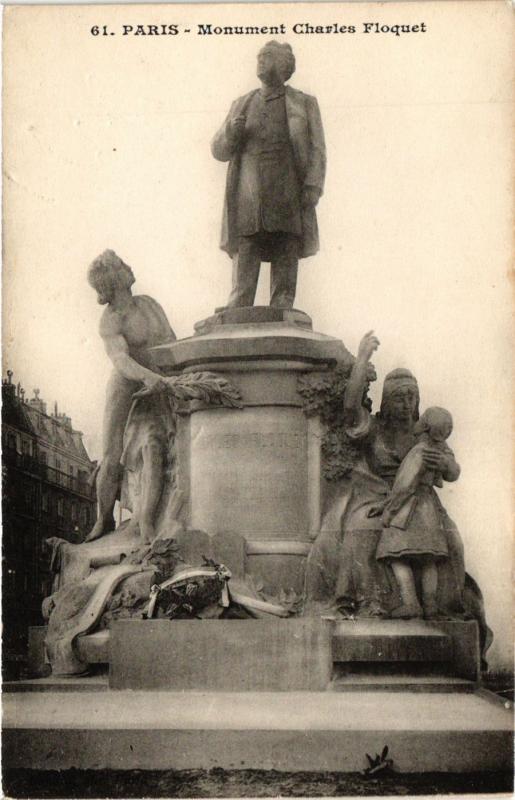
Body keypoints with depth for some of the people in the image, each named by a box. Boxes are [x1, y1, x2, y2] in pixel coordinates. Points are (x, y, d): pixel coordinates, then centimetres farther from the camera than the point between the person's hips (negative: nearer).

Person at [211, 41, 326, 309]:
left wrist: (312, 188, -7)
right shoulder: (242, 105, 21)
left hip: (289, 204, -1)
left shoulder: (305, 104, 15)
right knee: (242, 282, -7)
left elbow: (317, 151, 8)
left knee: (284, 289, -2)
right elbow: (219, 151, 17)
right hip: (249, 204, 1)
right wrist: (232, 131, -4)